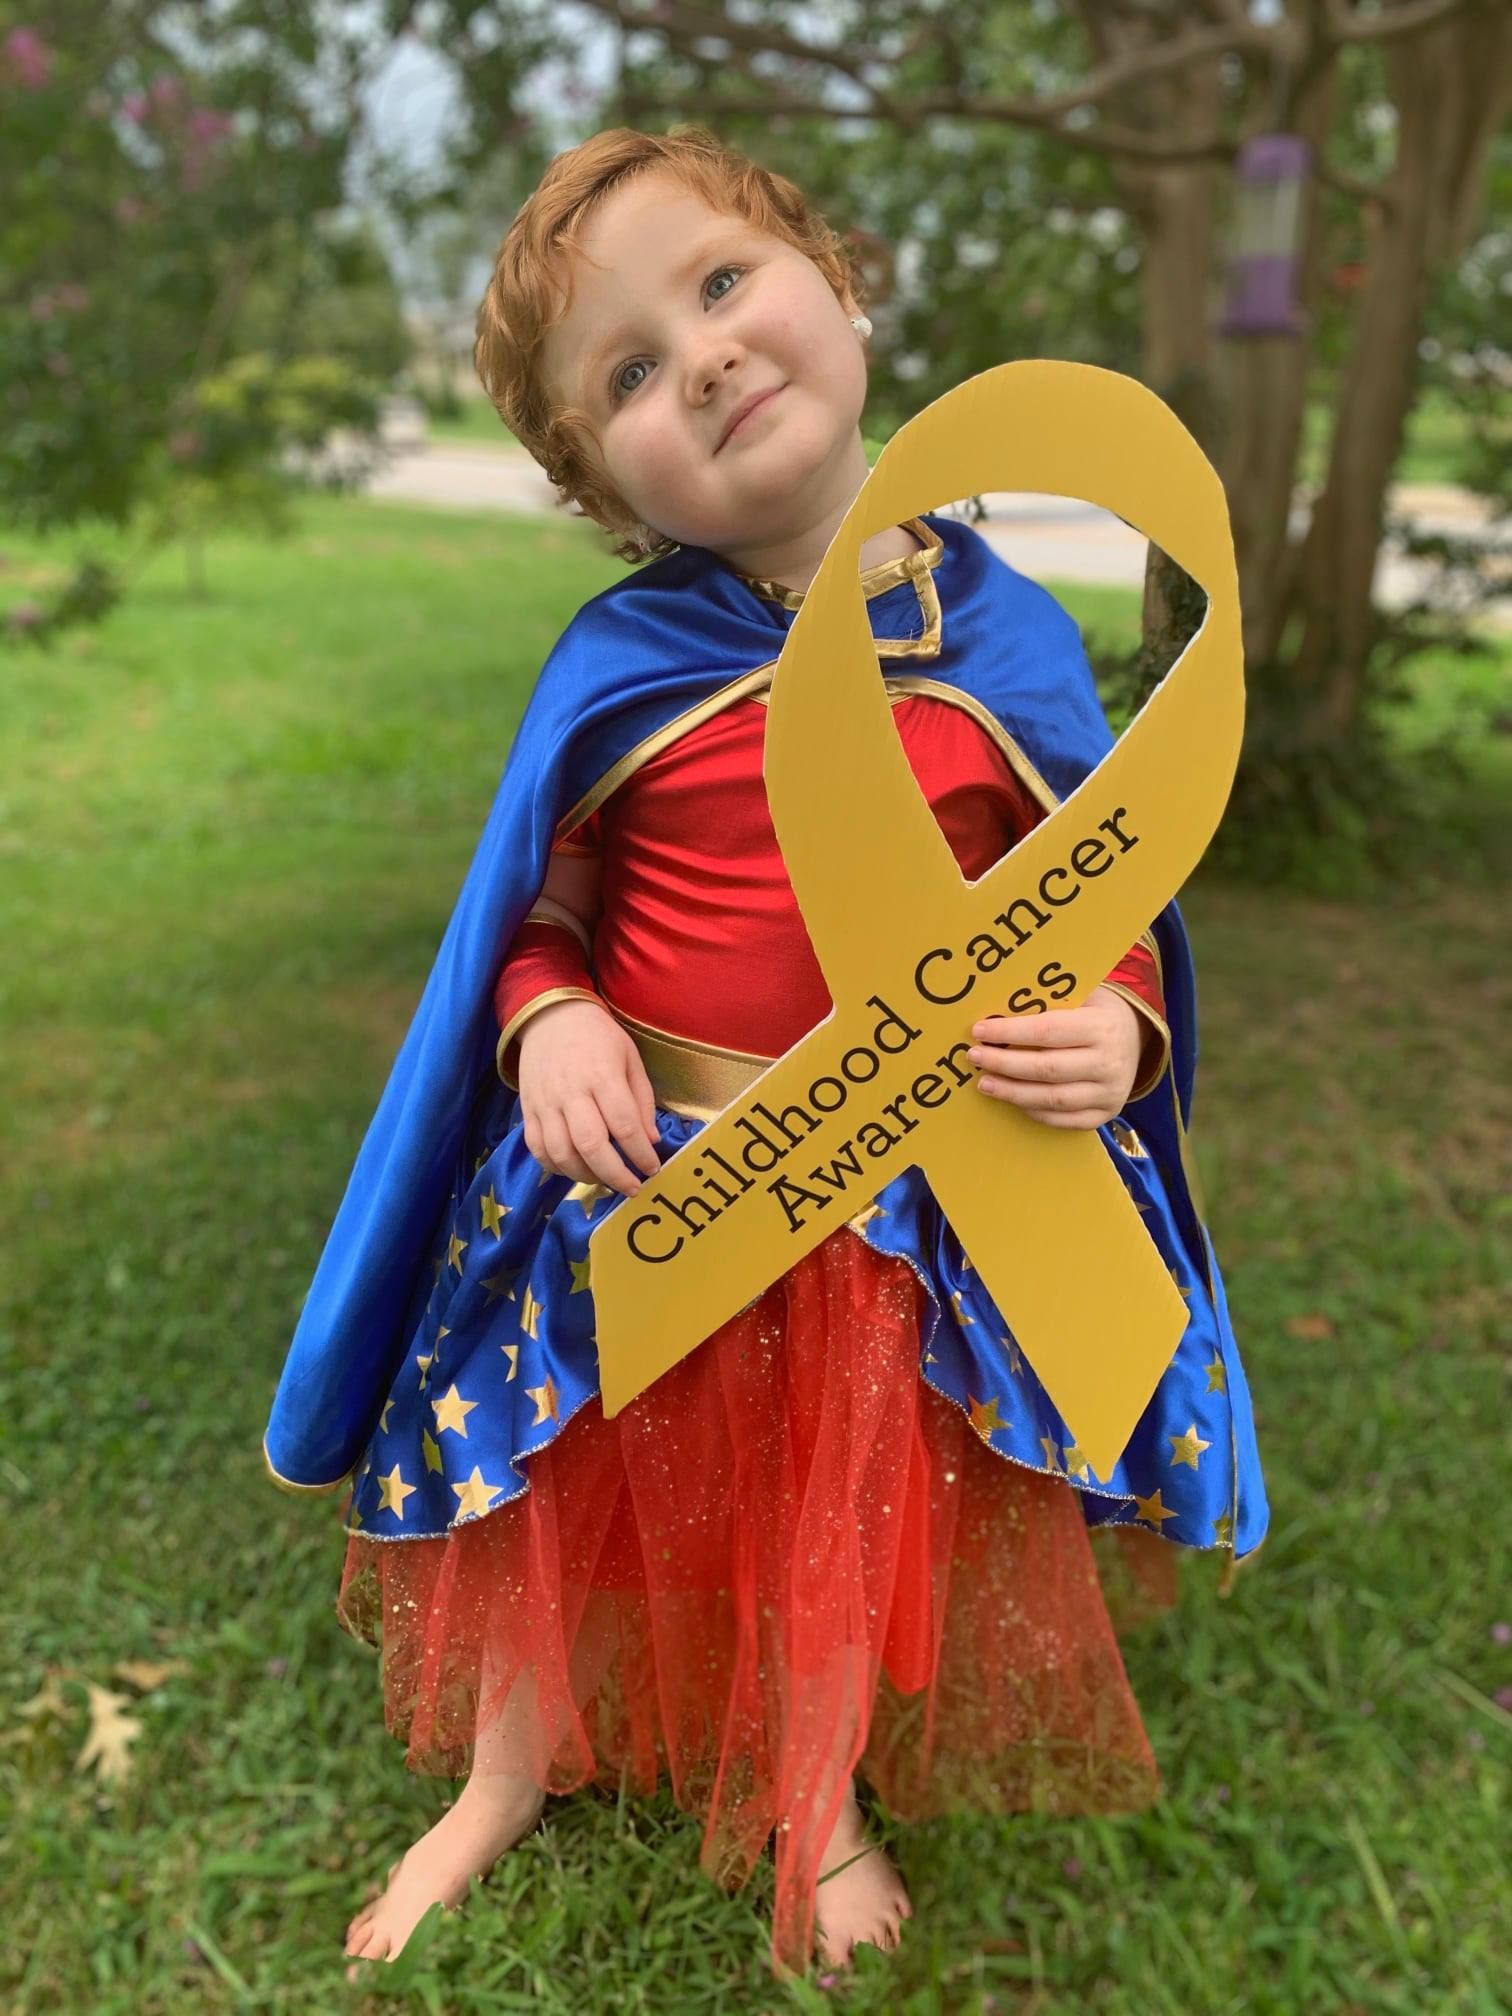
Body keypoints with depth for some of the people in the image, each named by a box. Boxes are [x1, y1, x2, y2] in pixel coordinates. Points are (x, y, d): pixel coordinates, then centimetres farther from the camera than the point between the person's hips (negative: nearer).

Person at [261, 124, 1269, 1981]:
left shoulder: (1007, 641, -6)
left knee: (858, 1518, 16)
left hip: (916, 1192, 1)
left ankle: (823, 1803, 49)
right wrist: (552, 1023, -20)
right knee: (572, 1492, 17)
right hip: (635, 1180, 0)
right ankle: (509, 1778, 49)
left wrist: (1113, 1033, -19)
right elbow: (536, 902, 0)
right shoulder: (616, 664, -10)